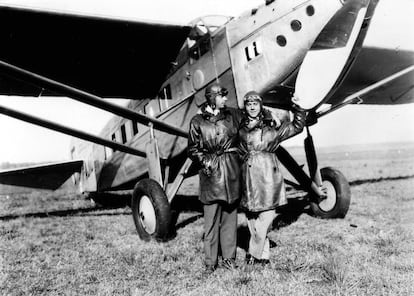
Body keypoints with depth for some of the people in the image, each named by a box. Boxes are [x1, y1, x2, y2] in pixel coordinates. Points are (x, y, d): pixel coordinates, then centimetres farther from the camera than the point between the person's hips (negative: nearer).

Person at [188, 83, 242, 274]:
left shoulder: (233, 115, 8)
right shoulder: (197, 121, 1)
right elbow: (193, 150, 3)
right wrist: (205, 162, -9)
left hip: (231, 170, 3)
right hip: (211, 172, -3)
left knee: (230, 215, 9)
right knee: (211, 219, 1)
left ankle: (229, 257, 21)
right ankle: (210, 261, 13)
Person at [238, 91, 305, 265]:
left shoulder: (271, 127, 10)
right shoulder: (240, 129, 13)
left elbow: (297, 126, 17)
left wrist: (297, 109, 6)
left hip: (268, 175, -1)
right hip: (248, 176, 2)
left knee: (265, 218, -8)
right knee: (252, 220, 3)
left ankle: (254, 255, 5)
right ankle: (263, 256, 16)